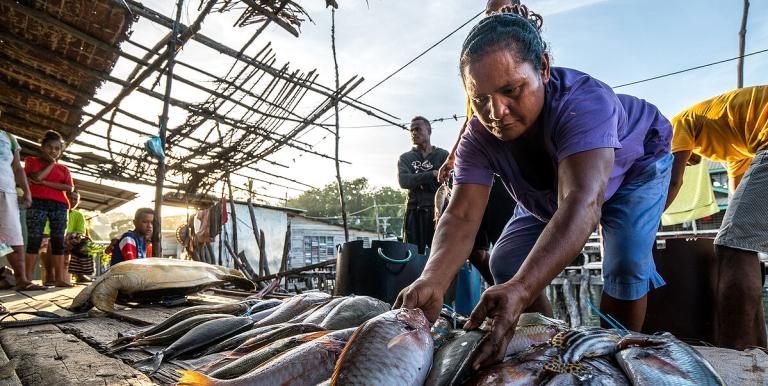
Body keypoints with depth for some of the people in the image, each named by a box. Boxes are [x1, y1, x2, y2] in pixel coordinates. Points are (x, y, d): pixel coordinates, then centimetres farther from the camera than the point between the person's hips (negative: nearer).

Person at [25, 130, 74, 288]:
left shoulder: (63, 169, 19)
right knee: (34, 239, -9)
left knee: (58, 240, -1)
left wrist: (45, 183, -7)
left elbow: (69, 188, 2)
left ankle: (59, 278, -3)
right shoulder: (32, 161, 12)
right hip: (37, 203, -3)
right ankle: (27, 278, -9)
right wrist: (51, 163, 3)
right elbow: (37, 177, -9)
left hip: (59, 206, 3)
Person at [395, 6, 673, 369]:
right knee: (506, 265, -6)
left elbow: (581, 203, -58)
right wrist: (432, 281, -60)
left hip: (635, 163, -3)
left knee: (626, 265, -25)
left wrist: (520, 290, -72)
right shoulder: (479, 137, -30)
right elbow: (461, 217, -39)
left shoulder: (583, 101, -44)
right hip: (548, 191, 4)